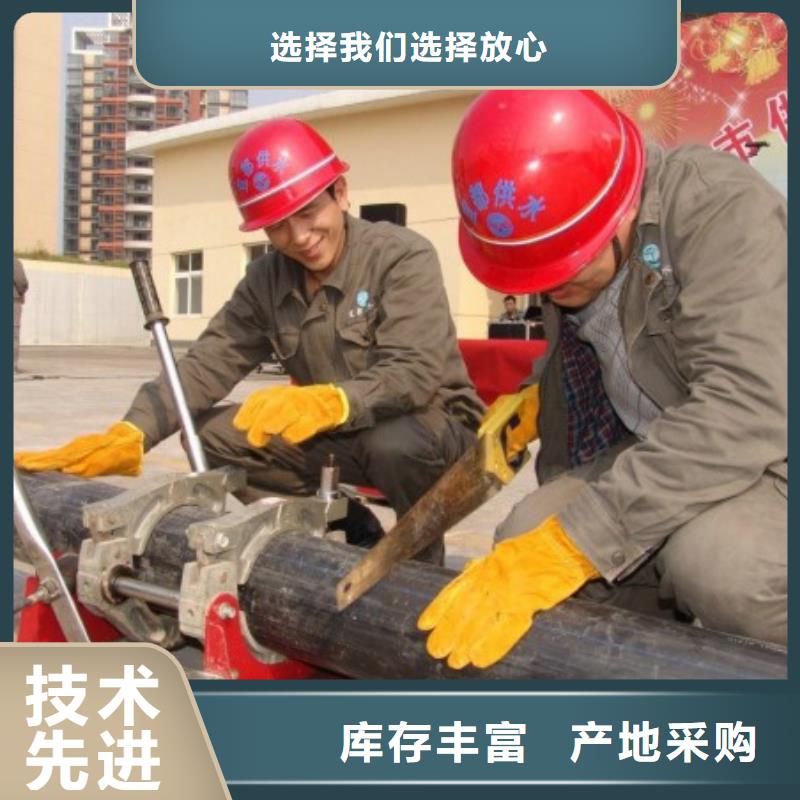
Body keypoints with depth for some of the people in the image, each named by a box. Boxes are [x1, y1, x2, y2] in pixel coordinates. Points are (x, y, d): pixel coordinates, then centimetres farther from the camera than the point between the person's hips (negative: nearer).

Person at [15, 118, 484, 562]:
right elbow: (207, 365, -9)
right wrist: (129, 435, -25)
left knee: (395, 444, -39)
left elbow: (415, 372, -28)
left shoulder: (404, 257, -16)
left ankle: (422, 560, -8)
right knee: (214, 433, -10)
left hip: (433, 426, -5)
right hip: (343, 434, 5)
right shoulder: (267, 280, 0)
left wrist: (331, 402, -48)